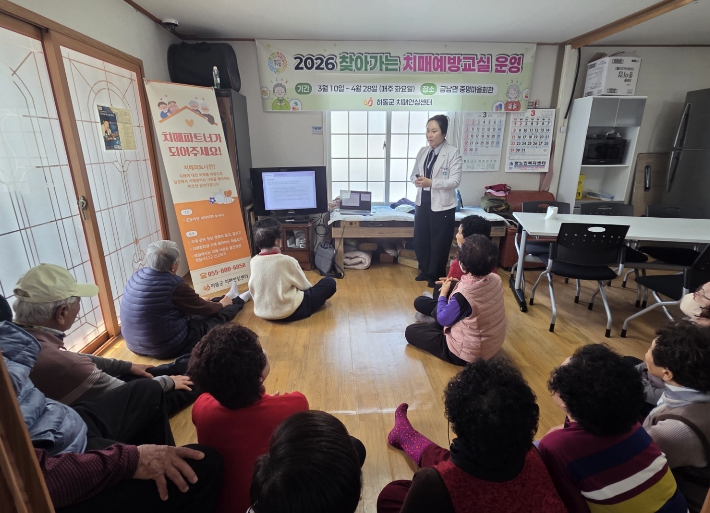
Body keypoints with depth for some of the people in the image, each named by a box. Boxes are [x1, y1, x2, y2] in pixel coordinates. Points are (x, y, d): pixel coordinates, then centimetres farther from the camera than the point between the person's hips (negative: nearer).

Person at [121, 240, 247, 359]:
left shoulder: (138, 275, -3)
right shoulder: (173, 284, -26)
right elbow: (203, 308, -8)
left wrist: (199, 300, 26)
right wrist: (221, 304, 12)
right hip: (167, 348, -7)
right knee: (219, 315, 11)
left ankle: (229, 299, 47)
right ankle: (238, 301, 39)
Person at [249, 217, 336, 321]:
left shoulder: (254, 261, -4)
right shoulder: (287, 260, -18)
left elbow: (252, 288, 10)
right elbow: (304, 285, -4)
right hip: (289, 312, -7)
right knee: (330, 283, 3)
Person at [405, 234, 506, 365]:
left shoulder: (463, 294, -35)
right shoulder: (496, 279, -14)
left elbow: (443, 319, -16)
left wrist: (443, 294, -3)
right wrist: (457, 285, 5)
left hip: (467, 354, -7)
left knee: (411, 331, 4)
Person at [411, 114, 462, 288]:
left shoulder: (452, 153, -10)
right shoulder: (423, 151, 7)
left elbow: (455, 181, -17)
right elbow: (413, 174, 11)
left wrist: (431, 182, -25)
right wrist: (417, 180, -13)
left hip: (442, 205, -6)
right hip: (423, 202, 6)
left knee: (439, 244, 8)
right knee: (420, 240, 14)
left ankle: (436, 276, 26)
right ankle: (425, 271, 35)